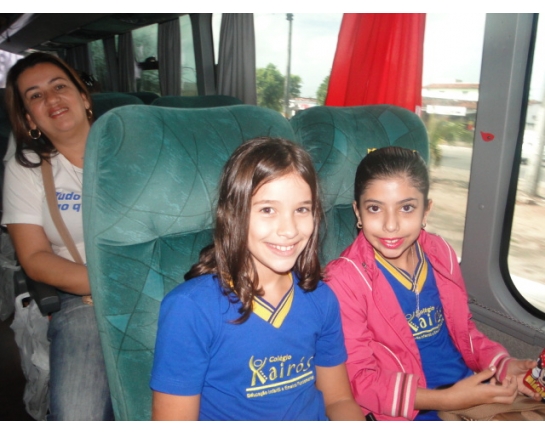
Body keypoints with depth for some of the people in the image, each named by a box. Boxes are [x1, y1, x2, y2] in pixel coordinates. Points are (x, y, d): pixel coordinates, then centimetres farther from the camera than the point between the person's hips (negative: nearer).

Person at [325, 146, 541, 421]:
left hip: (473, 391, 6)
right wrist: (446, 399, -20)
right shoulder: (343, 279, -16)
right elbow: (358, 378, -15)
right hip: (409, 413, -6)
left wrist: (503, 364, -4)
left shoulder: (441, 254, 1)